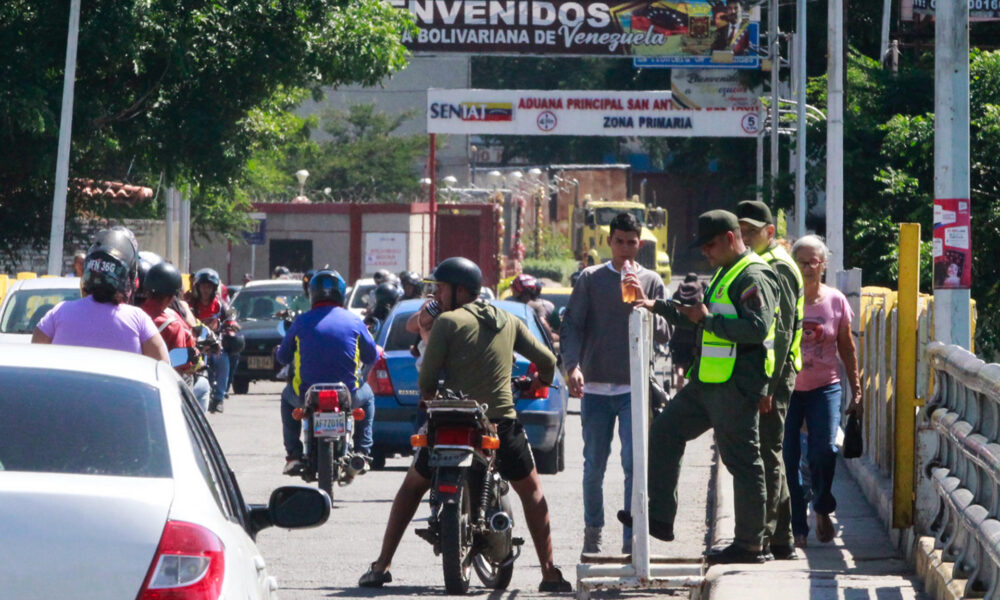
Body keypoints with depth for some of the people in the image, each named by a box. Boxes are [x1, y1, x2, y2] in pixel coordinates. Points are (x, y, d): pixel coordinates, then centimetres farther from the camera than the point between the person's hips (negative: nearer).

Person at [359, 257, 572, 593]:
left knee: (412, 488, 15)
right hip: (502, 421, 2)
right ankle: (550, 574, 7)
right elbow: (546, 361, 11)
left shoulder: (448, 322, -4)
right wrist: (539, 384, 33)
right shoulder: (509, 322, 9)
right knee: (531, 492, 18)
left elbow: (427, 378, -7)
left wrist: (429, 399, 16)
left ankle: (381, 567, 10)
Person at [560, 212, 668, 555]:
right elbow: (571, 326, 2)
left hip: (634, 388, -1)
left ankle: (632, 537, -8)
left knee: (634, 463, -9)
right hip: (595, 387, 1)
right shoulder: (590, 279, 8)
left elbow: (664, 334, 4)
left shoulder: (651, 282, 9)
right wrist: (573, 366, -13)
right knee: (594, 464, 7)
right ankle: (593, 528, 23)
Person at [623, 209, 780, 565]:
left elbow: (756, 328, -27)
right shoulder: (726, 275, 20)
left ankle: (749, 544, 0)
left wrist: (707, 319, -20)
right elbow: (697, 319, 33)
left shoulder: (753, 278, -13)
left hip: (735, 387, -11)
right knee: (665, 431, 12)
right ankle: (660, 518, 14)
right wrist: (656, 306, 27)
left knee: (742, 461, -5)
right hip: (709, 383, 11)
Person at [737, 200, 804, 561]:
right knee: (770, 456, 13)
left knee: (766, 455, -10)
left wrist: (767, 385, -23)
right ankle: (782, 542, 18)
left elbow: (781, 332, -19)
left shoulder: (776, 269, -11)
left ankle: (761, 540, -11)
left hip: (772, 375, -11)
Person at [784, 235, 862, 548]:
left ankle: (822, 508, 12)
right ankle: (797, 527, 8)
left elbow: (847, 349, 10)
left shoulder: (835, 301, 3)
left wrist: (856, 391, 10)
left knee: (824, 449, -15)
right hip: (786, 387, 0)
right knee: (788, 457, -3)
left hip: (824, 386, 0)